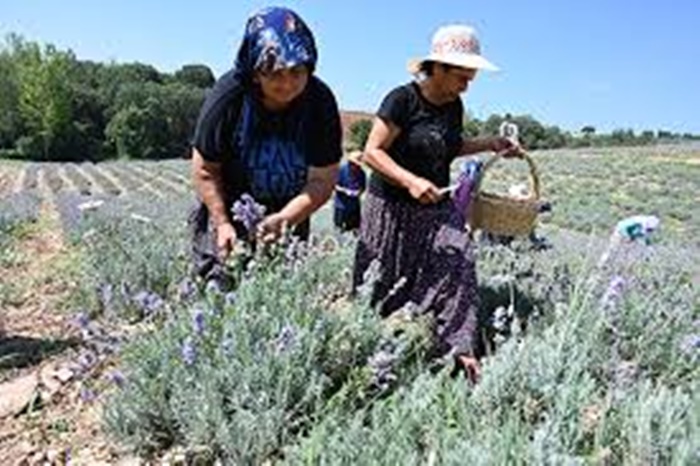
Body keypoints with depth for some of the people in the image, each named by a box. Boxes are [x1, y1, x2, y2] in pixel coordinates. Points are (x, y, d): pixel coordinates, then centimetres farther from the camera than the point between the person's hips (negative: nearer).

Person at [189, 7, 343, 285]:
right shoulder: (228, 95, -22)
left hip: (290, 212, 2)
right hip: (228, 208, -1)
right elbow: (205, 170, -12)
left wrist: (286, 218, -32)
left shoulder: (320, 102, -20)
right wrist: (222, 224, -18)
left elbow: (322, 180, -19)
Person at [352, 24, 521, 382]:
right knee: (384, 287, 4)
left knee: (456, 267, -9)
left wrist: (489, 144, 9)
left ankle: (458, 348, -1)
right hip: (392, 208, -5)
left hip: (436, 208, 6)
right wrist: (410, 181, -27)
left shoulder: (454, 106, 7)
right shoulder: (403, 99, -13)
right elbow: (372, 152, -15)